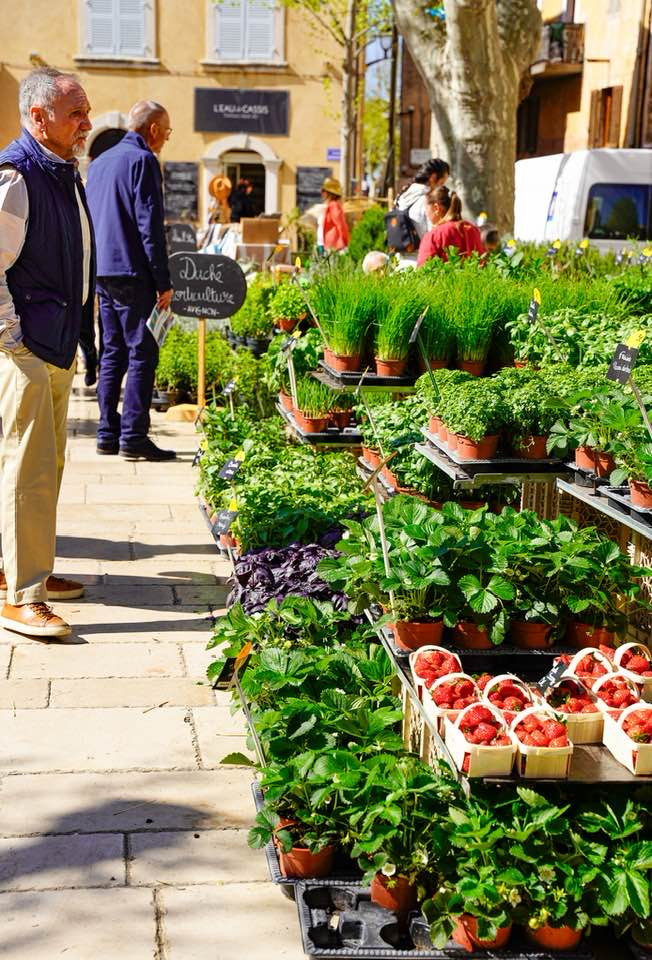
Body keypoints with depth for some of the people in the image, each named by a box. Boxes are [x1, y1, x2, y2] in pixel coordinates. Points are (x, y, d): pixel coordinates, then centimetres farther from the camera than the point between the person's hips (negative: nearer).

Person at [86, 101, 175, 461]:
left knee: (113, 353, 12)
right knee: (142, 354, -6)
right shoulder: (142, 161, -9)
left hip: (103, 273, 9)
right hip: (133, 274, -9)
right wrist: (164, 282, -13)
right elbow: (150, 226, -15)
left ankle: (108, 433, 13)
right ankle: (133, 437, -8)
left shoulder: (99, 162, 18)